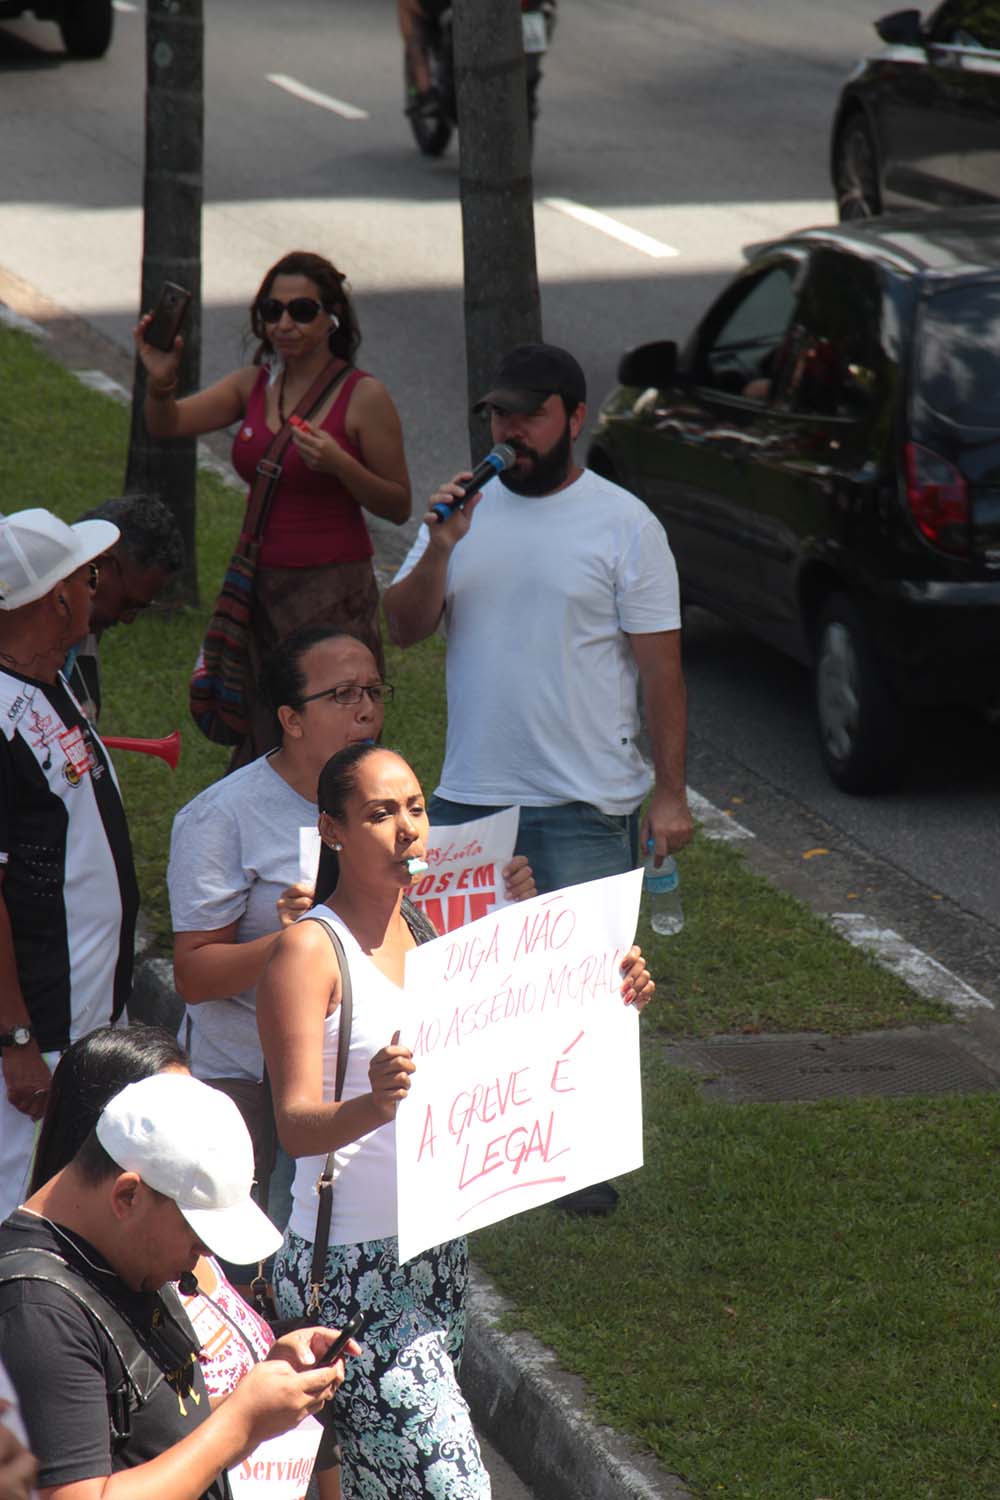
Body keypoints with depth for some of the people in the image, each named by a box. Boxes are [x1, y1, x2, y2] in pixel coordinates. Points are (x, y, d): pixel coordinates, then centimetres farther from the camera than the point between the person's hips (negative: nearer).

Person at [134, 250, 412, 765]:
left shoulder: (363, 396, -6)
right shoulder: (253, 384, 8)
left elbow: (398, 506, -5)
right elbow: (166, 426, -3)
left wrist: (339, 465, -22)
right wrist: (160, 380, -24)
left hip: (333, 592, -5)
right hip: (261, 588, 5)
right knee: (258, 755, 8)